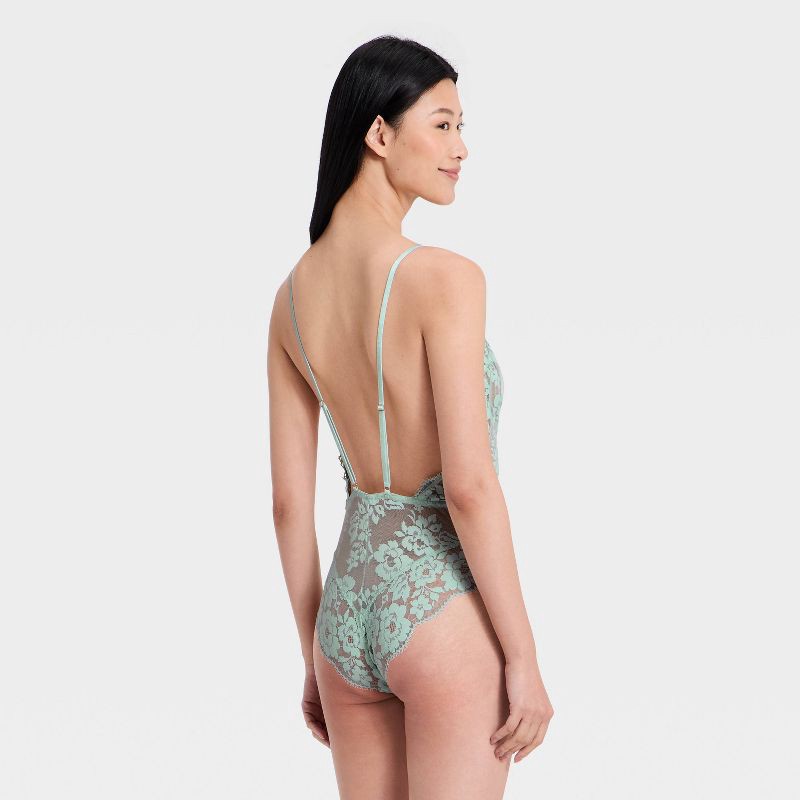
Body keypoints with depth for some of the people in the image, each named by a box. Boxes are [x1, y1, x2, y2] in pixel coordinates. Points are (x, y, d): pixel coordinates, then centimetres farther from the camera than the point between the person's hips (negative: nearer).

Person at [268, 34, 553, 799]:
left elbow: (289, 500, 7)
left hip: (350, 605, 7)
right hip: (444, 614, -7)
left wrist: (316, 658, 15)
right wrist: (525, 657, -13)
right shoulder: (443, 277, -17)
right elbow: (469, 485, -21)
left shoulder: (292, 295, 4)